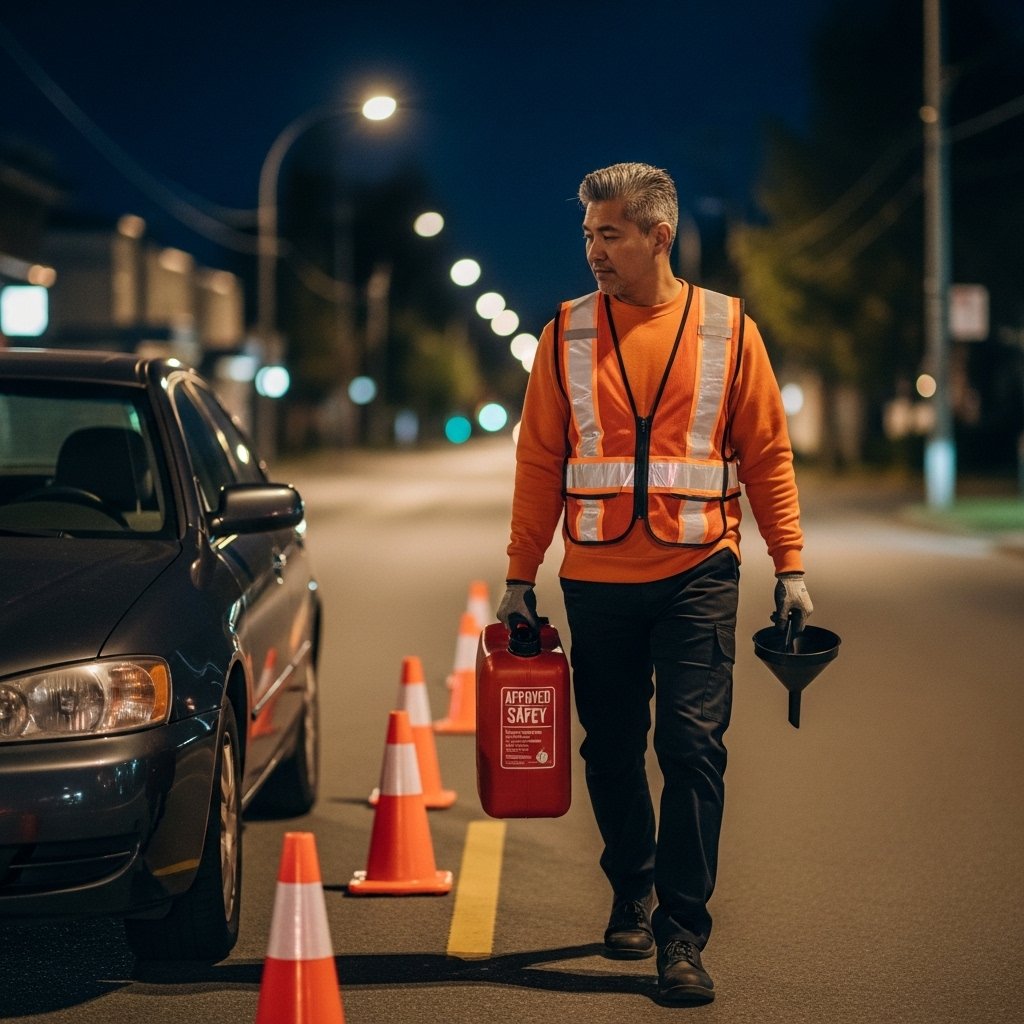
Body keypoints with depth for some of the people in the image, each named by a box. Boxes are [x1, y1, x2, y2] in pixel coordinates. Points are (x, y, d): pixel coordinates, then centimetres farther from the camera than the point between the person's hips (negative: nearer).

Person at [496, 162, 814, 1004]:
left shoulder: (728, 331, 2)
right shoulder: (567, 336, 4)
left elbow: (767, 455, 4)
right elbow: (540, 463, 6)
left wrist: (790, 568, -2)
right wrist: (520, 578, 3)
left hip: (696, 576, -2)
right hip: (597, 580, 2)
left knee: (693, 745, -9)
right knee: (612, 751, 10)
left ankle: (681, 934, -5)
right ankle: (633, 893, 30)